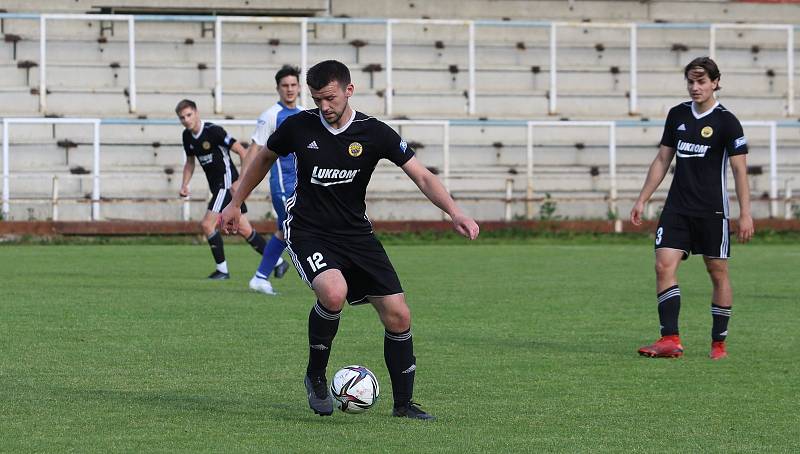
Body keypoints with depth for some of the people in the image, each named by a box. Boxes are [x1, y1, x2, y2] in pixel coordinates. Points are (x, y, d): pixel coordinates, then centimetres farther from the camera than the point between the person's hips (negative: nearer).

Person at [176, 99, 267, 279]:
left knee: (207, 224, -15)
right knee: (244, 229, 10)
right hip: (216, 186, 8)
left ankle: (222, 269, -6)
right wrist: (184, 184, 7)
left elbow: (242, 151, -17)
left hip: (228, 183, -8)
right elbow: (190, 162, 22)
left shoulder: (213, 131, -18)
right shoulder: (187, 136, 6)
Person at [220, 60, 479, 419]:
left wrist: (455, 212, -25)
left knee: (398, 315, -6)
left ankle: (403, 402, 12)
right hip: (307, 231, -3)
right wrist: (235, 205, 19)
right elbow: (264, 159, 13)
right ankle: (315, 376, -9)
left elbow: (422, 177, -10)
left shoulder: (375, 134, -8)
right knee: (334, 292, -33)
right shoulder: (298, 127, -6)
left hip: (355, 232, 3)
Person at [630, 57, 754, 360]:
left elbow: (739, 169, -7)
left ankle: (719, 343, 13)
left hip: (713, 210, -4)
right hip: (677, 207, 4)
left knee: (718, 273, 3)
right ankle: (670, 340, -15)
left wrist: (745, 213, -14)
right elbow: (662, 160, 16)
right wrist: (642, 200, 12)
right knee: (664, 265, -11)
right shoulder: (677, 115, 9)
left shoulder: (726, 122, -6)